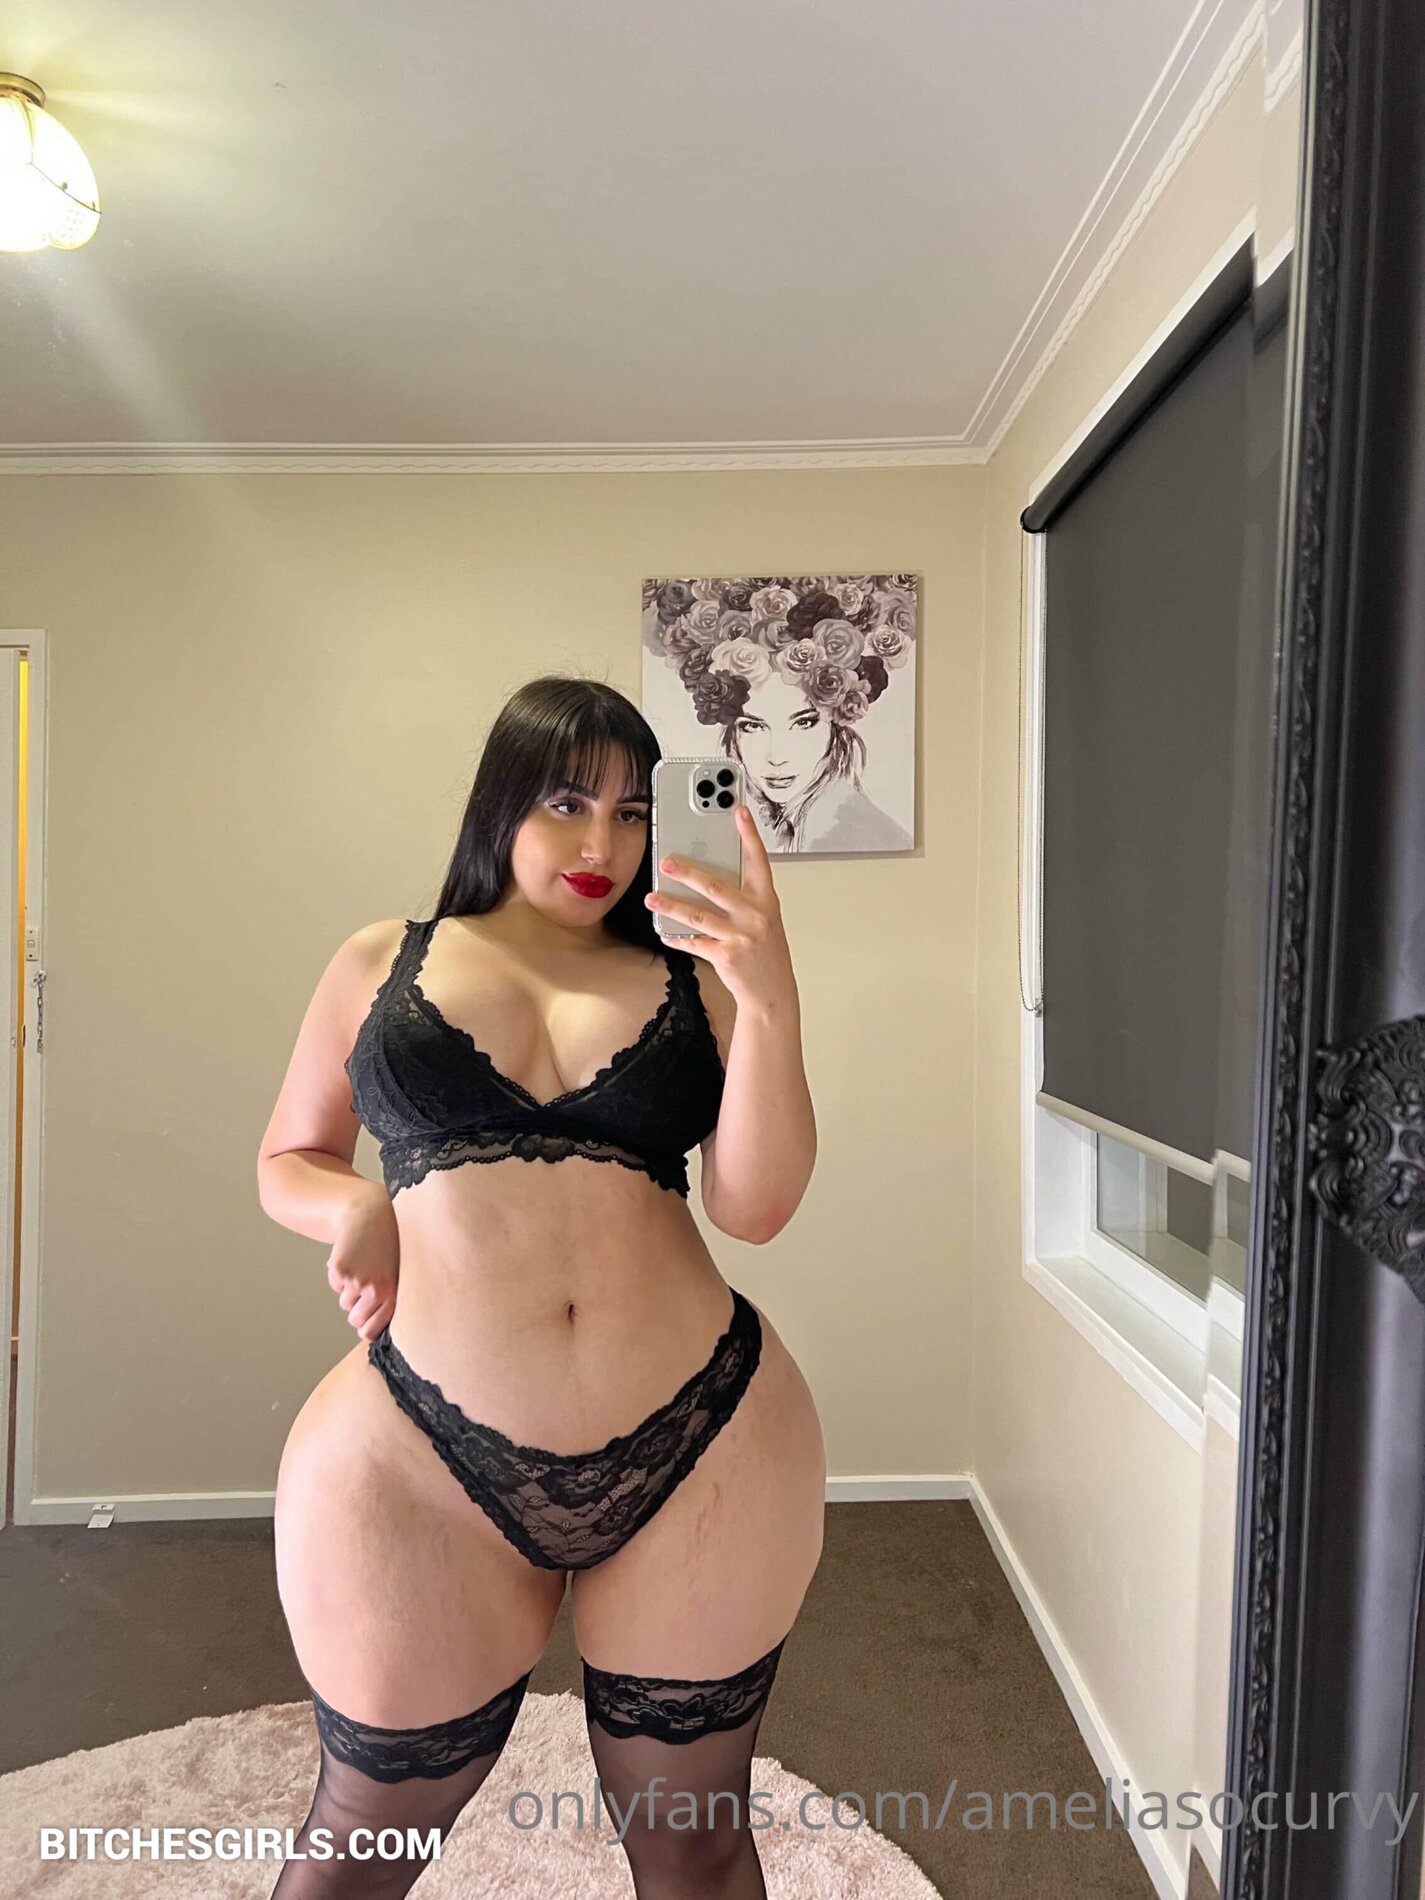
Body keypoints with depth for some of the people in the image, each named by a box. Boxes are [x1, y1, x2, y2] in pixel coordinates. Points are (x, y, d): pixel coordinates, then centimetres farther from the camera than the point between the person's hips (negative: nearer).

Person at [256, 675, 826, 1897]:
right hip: (428, 1462, 0)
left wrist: (772, 1003, -18)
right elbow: (287, 1163, 14)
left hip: (705, 1456, 1)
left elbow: (755, 1206, -5)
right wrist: (356, 1211, -8)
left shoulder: (691, 982, 3)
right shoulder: (383, 965, 5)